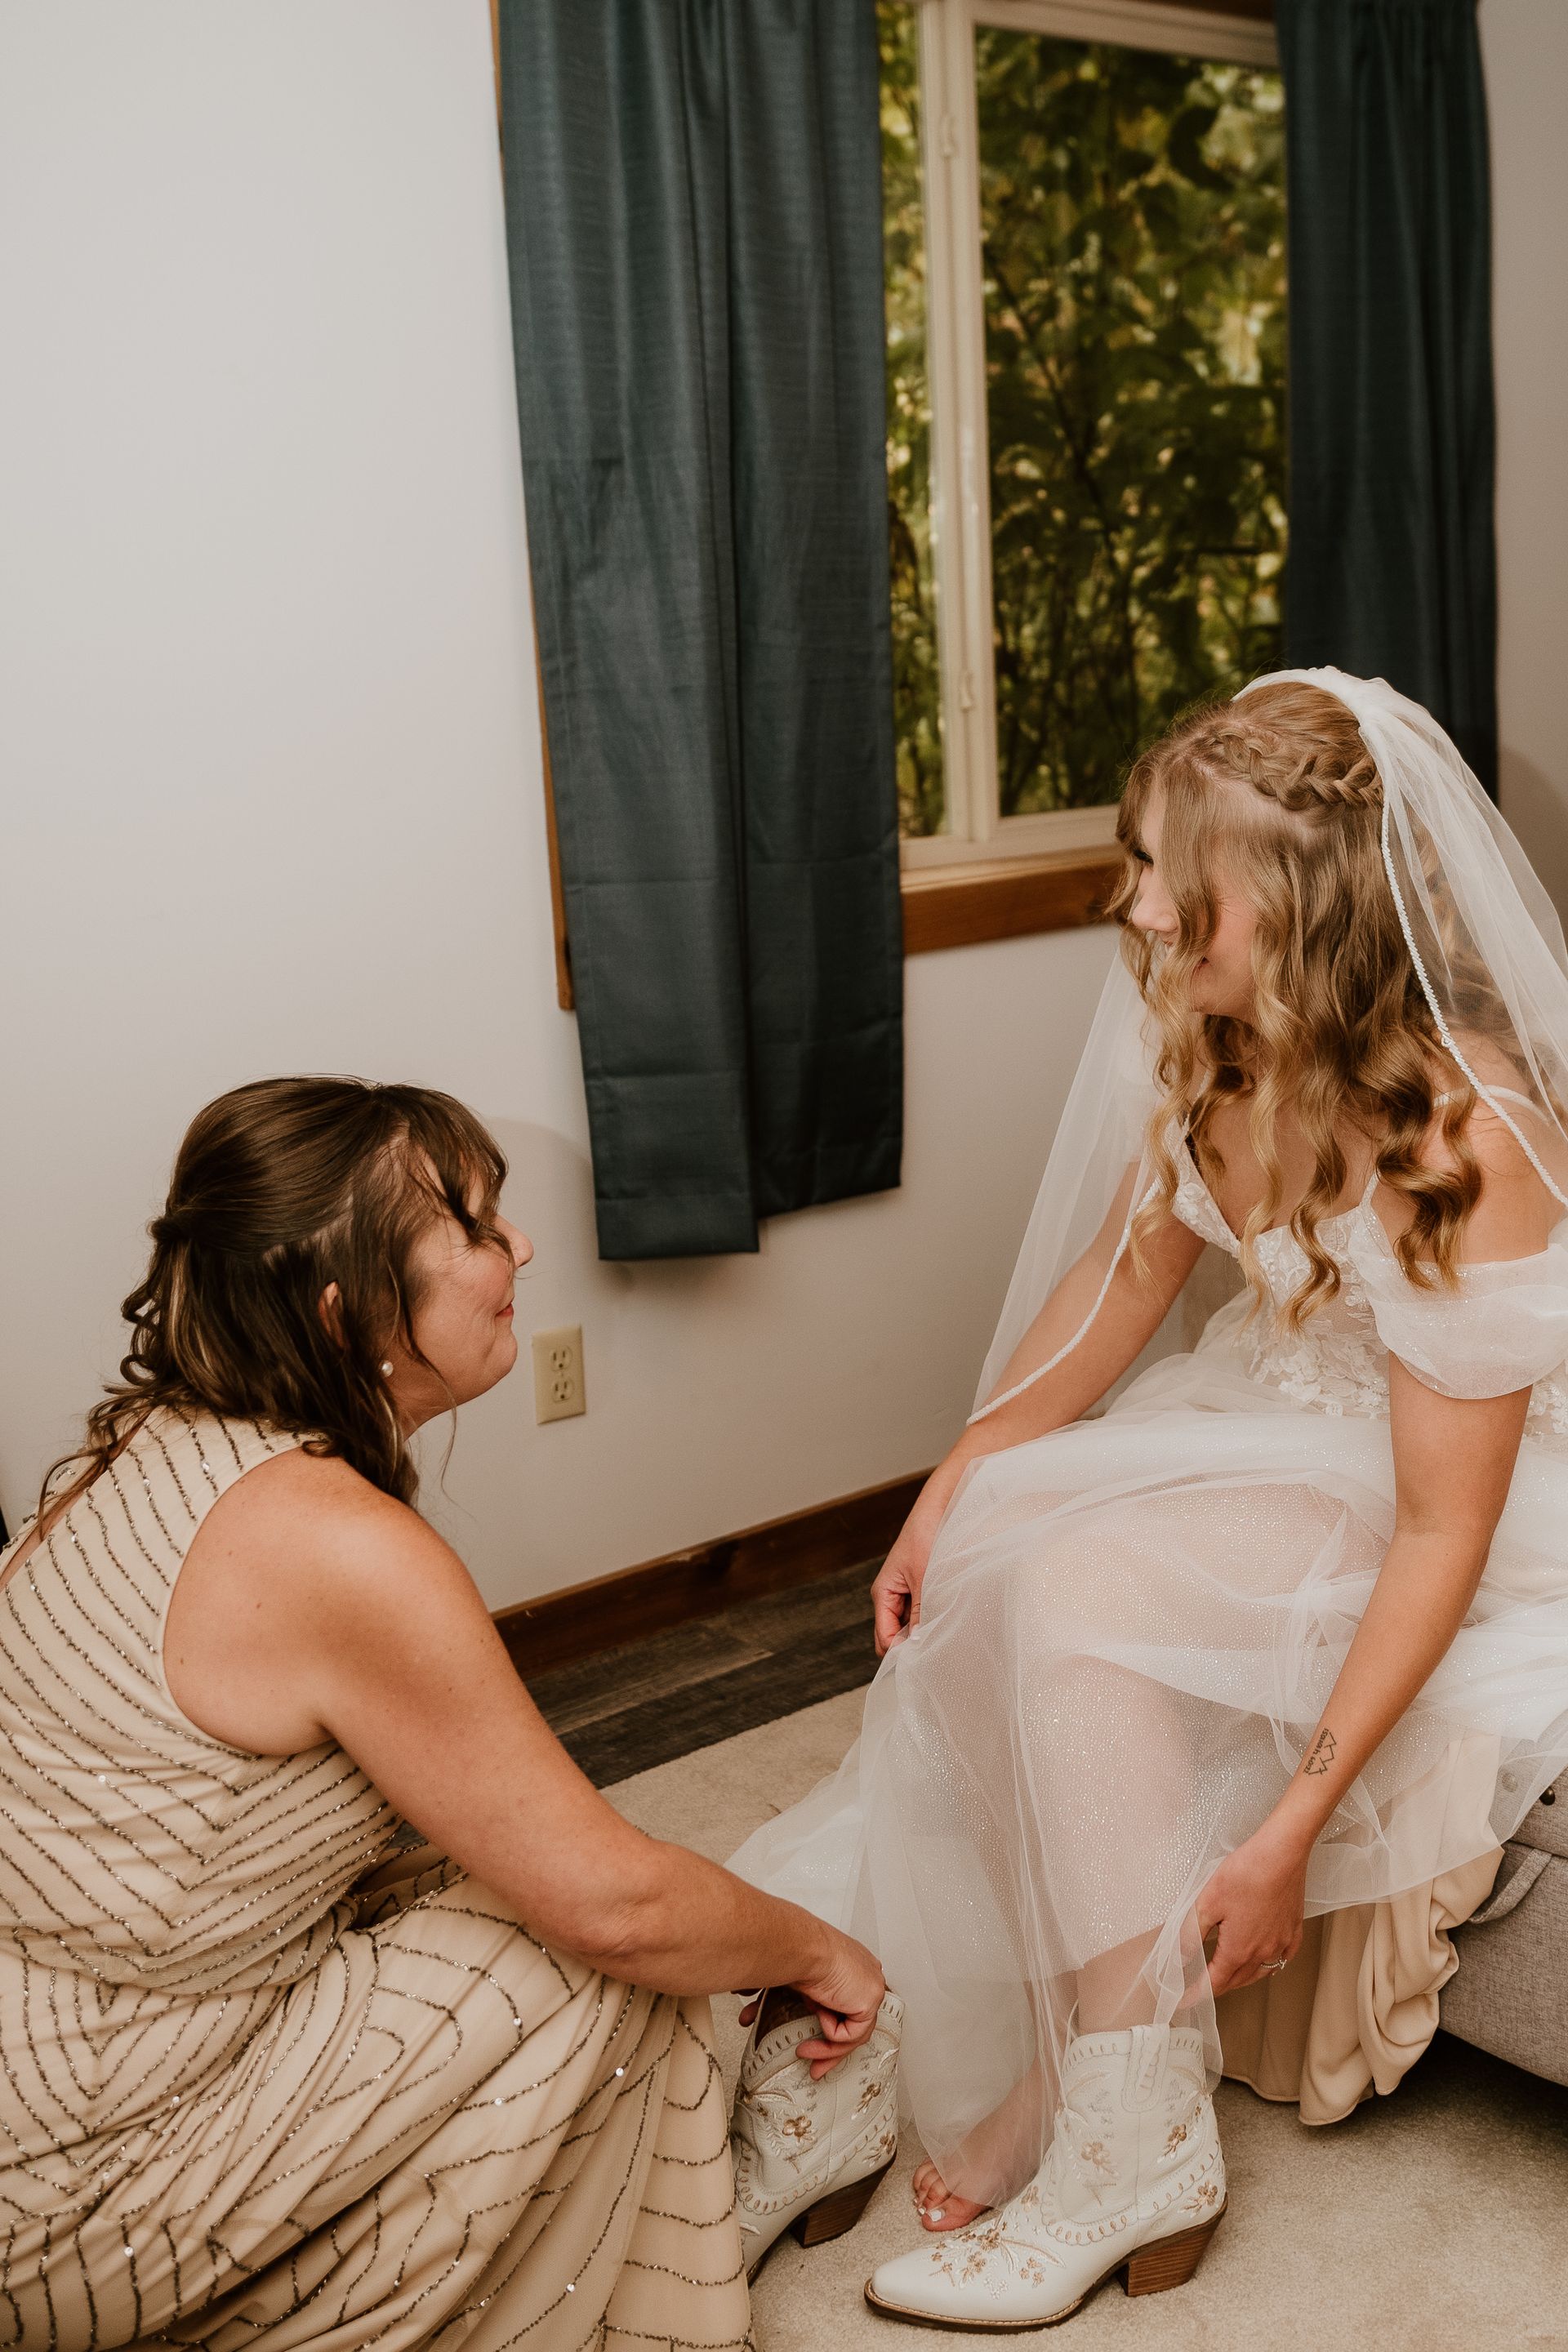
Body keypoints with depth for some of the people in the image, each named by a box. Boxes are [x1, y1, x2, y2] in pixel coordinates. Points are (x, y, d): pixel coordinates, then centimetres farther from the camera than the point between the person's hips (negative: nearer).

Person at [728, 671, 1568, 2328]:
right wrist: (954, 1487, -1)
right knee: (994, 1574, -15)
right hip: (1270, 1420, 7)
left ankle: (1130, 2150, -13)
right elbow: (1128, 1272, 7)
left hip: (1426, 1498, -7)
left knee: (1079, 1594, -27)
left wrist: (1293, 1826, -27)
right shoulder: (1216, 1046, -8)